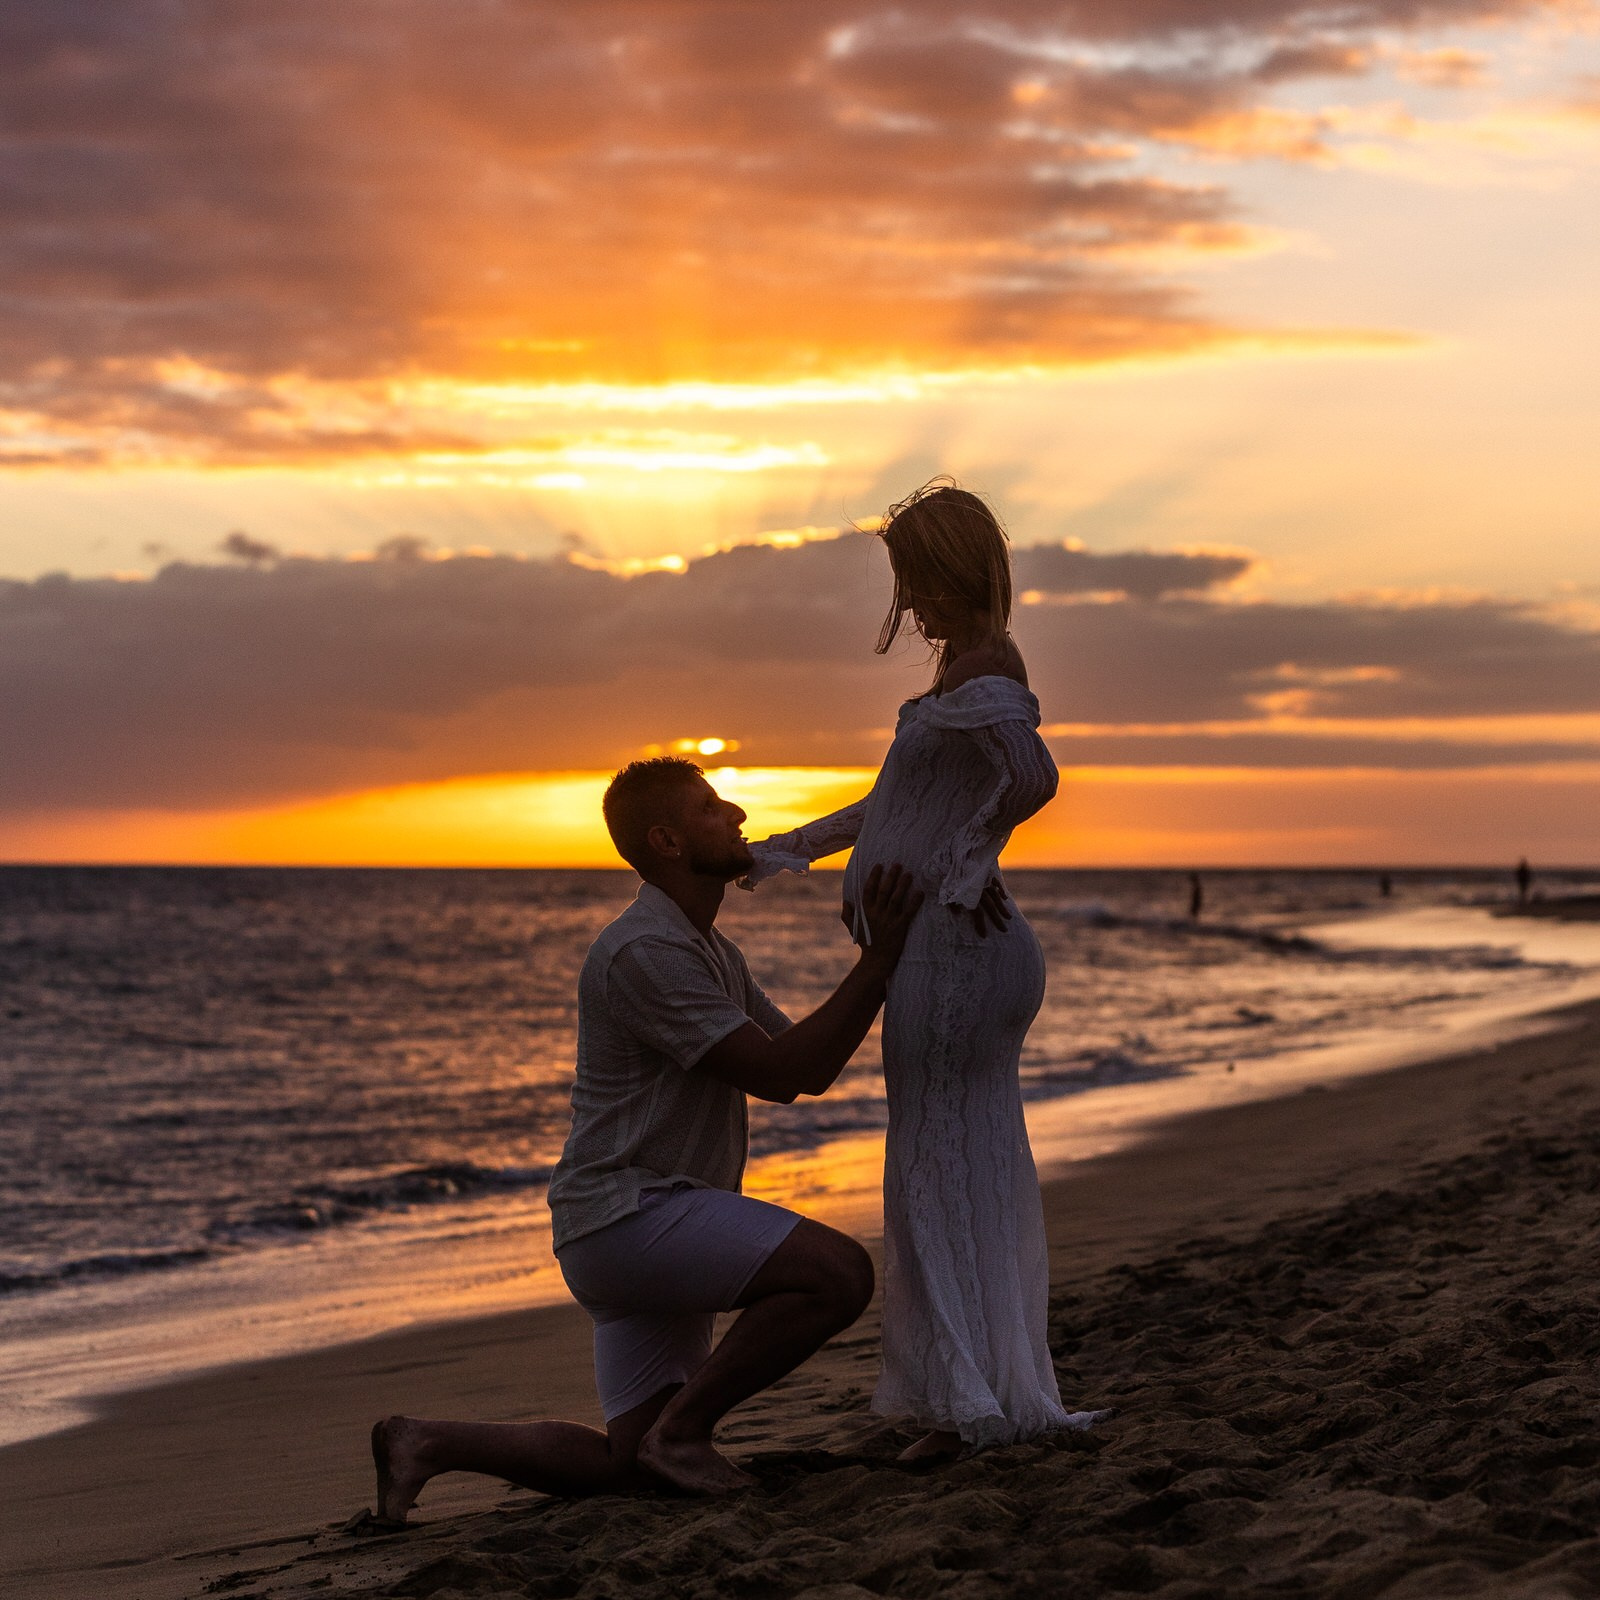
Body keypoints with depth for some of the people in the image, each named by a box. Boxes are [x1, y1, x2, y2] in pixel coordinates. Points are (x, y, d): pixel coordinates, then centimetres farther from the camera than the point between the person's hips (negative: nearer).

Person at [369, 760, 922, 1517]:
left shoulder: (716, 955, 17)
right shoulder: (643, 952, -16)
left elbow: (812, 1071, 17)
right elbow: (776, 1074, -19)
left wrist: (879, 956, 9)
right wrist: (879, 959, -15)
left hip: (670, 1240, 10)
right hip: (627, 1216, -10)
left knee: (628, 1470, 5)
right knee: (839, 1272, -23)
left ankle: (429, 1444, 10)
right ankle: (682, 1426, -9)